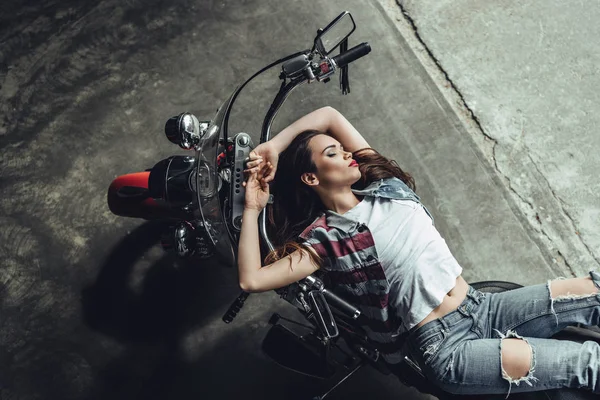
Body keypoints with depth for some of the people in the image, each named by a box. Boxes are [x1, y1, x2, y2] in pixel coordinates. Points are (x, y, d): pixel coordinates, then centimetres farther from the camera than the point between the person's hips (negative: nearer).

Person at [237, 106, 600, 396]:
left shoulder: (384, 185, 10)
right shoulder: (325, 239, -6)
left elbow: (329, 115, 13)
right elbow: (252, 279, -15)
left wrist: (273, 146, 6)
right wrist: (253, 207, -11)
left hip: (482, 307, 7)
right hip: (443, 349, -7)